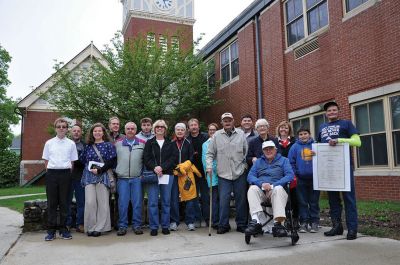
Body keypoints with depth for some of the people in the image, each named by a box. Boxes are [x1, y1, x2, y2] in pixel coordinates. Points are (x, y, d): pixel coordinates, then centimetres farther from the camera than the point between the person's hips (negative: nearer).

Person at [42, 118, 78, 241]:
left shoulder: (71, 143, 4)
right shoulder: (49, 143, 6)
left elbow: (73, 161, 7)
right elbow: (46, 160, 9)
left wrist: (67, 173, 1)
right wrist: (50, 172, 1)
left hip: (65, 174, 0)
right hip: (52, 174, 0)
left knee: (64, 202, 5)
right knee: (51, 202, 3)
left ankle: (63, 229, 14)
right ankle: (51, 230, 11)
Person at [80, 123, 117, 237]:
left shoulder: (109, 145, 3)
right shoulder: (88, 146, 14)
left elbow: (112, 161, -4)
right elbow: (82, 160, 17)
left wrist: (99, 170, -12)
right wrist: (89, 167, 1)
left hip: (103, 176, -2)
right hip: (89, 176, 3)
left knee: (102, 202, -3)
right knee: (90, 202, -4)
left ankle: (99, 227, 6)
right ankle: (90, 227, 6)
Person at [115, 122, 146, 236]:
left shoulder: (142, 143, 5)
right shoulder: (118, 144, 7)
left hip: (137, 178, 0)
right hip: (122, 178, 0)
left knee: (137, 202, 3)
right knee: (122, 203, 2)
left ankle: (137, 225, 15)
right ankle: (122, 226, 14)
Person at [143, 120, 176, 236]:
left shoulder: (170, 143, 12)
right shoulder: (149, 143, 11)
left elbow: (173, 158, 0)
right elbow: (146, 158, 1)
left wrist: (162, 167, -14)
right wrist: (154, 168, -16)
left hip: (167, 175, 1)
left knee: (166, 201, 5)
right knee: (153, 202, -2)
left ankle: (165, 226, 16)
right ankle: (154, 227, 7)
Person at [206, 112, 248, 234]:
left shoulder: (241, 134, 5)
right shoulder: (217, 135, 4)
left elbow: (247, 152, 8)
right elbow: (210, 153, 7)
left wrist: (246, 164, 0)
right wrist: (209, 166, -4)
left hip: (240, 173, 1)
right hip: (223, 174, -1)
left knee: (241, 200, 7)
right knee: (223, 200, -2)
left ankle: (242, 224, 20)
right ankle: (223, 225, 12)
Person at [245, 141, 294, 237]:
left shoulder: (283, 160, 18)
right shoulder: (258, 161, 24)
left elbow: (290, 175, 0)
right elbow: (250, 176, 10)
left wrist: (273, 185, -13)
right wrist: (261, 184, -12)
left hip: (275, 190, -2)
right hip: (261, 190, 2)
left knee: (278, 189, -35)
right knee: (252, 189, -30)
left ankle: (278, 223, -42)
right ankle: (256, 221, -43)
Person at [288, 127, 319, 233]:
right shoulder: (295, 147, 1)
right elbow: (291, 162, 1)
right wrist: (294, 174, -5)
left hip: (314, 178, 0)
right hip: (300, 179, 0)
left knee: (314, 202, 8)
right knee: (302, 202, 7)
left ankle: (314, 222, 19)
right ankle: (304, 223, 16)